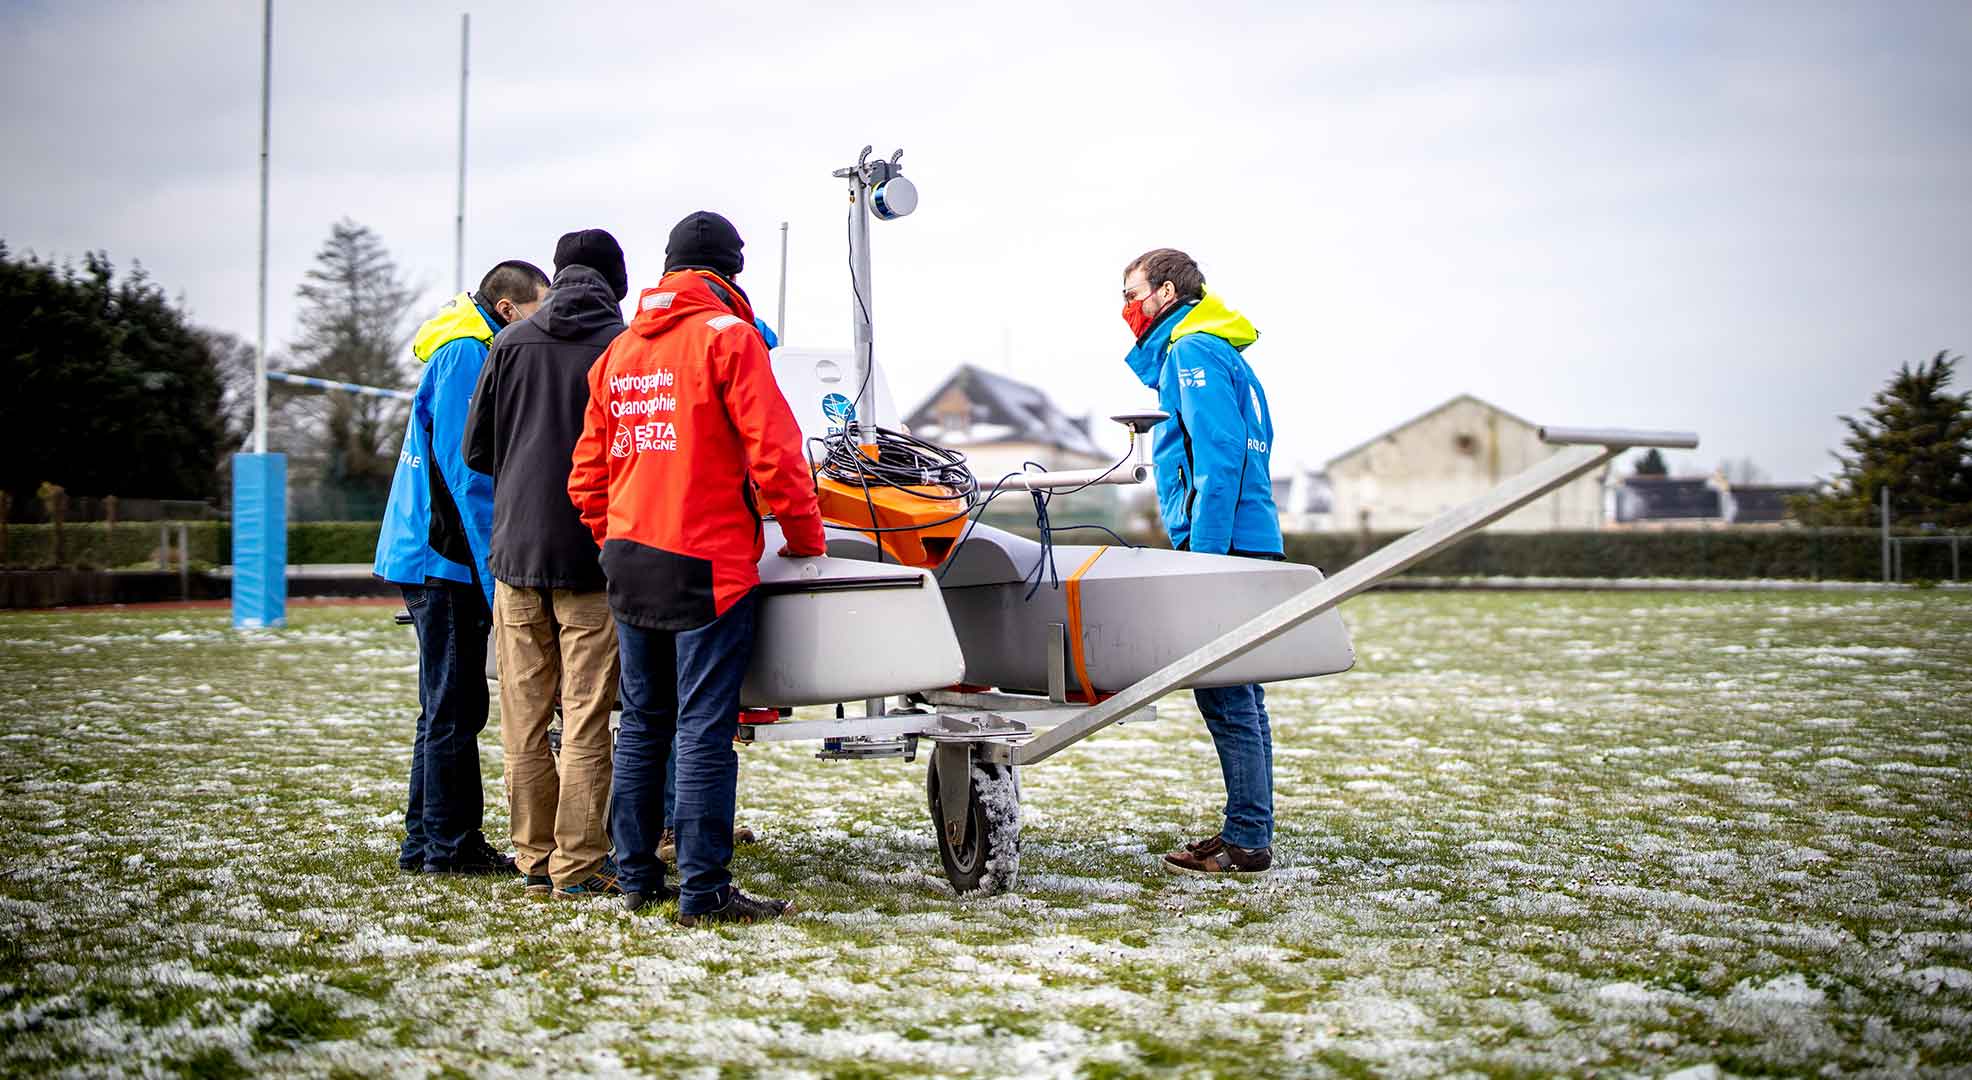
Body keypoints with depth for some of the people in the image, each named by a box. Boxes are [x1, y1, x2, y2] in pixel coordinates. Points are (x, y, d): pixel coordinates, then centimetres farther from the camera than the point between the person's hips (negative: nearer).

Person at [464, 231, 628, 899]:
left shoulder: (512, 343, 5)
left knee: (524, 719, 9)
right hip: (593, 556, -3)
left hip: (516, 549, 3)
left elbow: (476, 450, 8)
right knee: (586, 718, 1)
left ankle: (537, 859, 14)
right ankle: (579, 864, 2)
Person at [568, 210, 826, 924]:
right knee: (704, 730, -5)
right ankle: (703, 891, -4)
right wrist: (806, 539, -1)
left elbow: (587, 476, 15)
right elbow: (773, 451, -12)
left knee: (641, 724, 14)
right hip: (706, 566, -7)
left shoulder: (620, 350, 14)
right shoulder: (726, 336, -7)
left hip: (627, 564, 7)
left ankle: (635, 874, 19)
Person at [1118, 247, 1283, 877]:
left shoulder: (1193, 353, -7)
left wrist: (1203, 556, -20)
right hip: (1245, 547, 10)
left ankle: (1246, 842, -6)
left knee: (1225, 698, -8)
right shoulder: (1216, 353, 24)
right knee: (1237, 696, 12)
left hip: (1224, 547, -10)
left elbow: (1219, 461, -17)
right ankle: (1249, 835, 16)